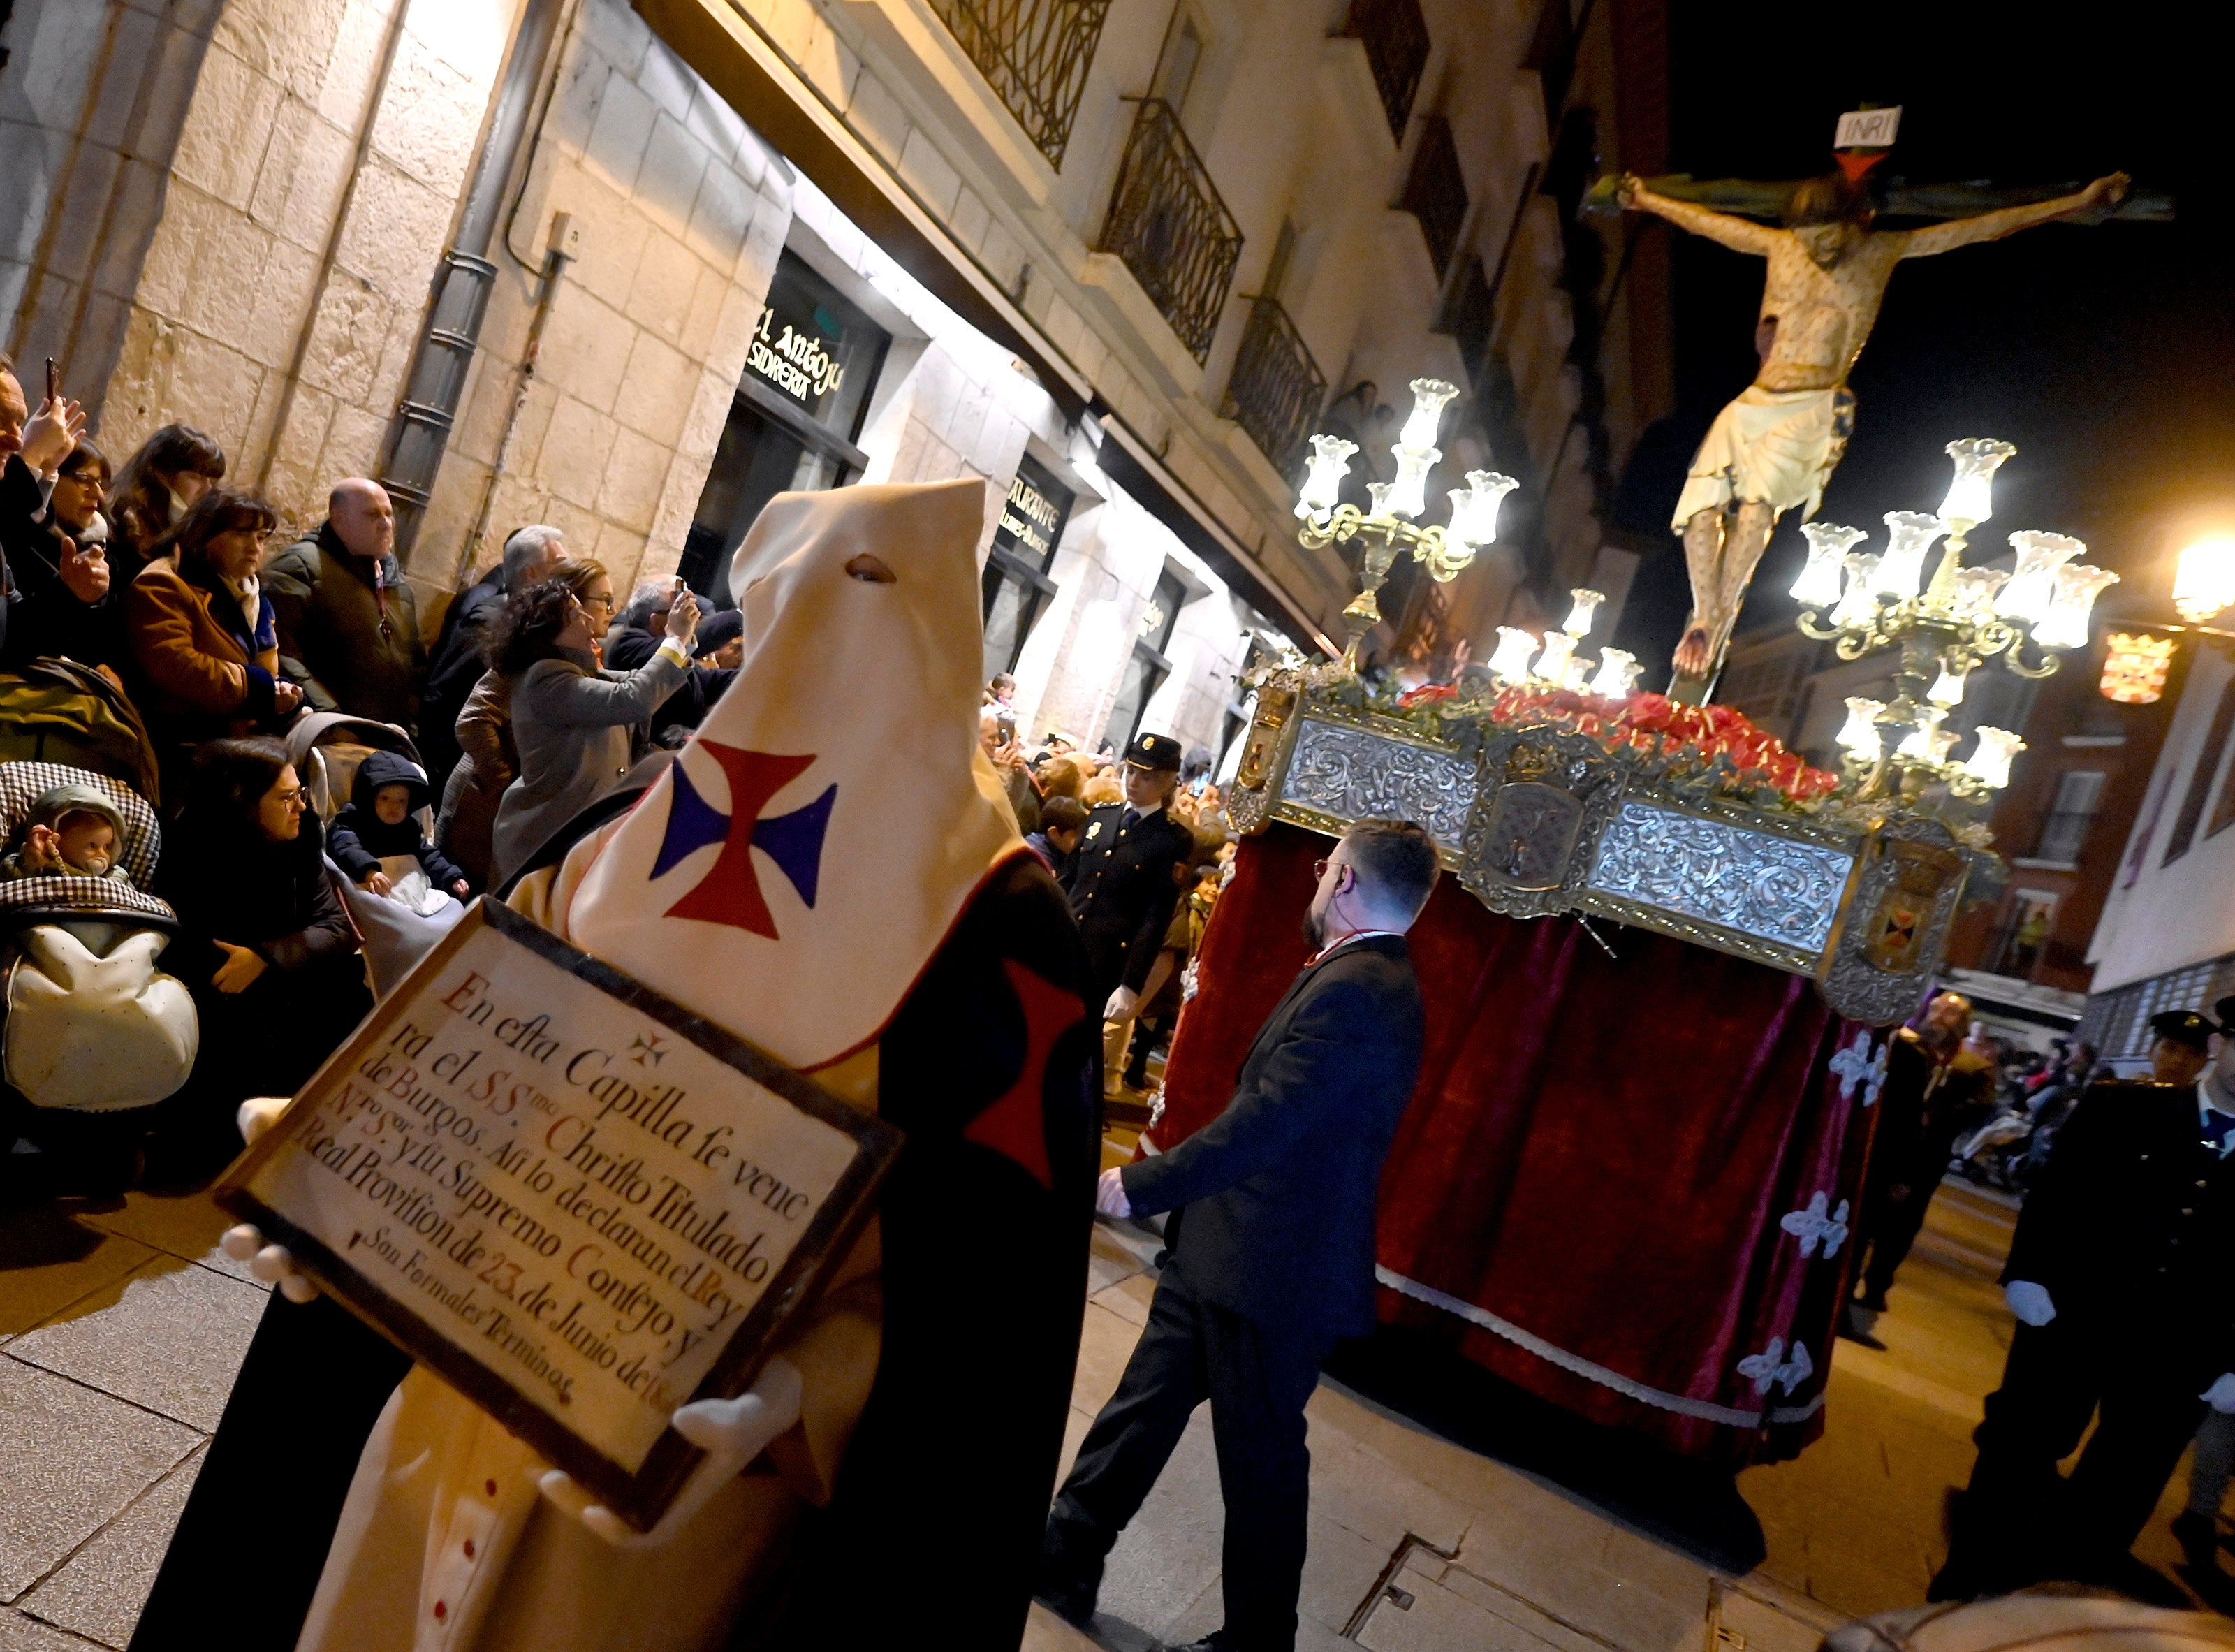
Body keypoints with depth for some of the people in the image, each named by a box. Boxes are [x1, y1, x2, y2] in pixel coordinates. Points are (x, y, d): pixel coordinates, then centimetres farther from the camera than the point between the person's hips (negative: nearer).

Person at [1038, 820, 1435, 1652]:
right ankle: (1064, 1560, 37)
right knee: (1145, 1403, 20)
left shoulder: (1355, 990, -24)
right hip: (1230, 1249, 10)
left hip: (1270, 1271, -10)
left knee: (1261, 1461, 10)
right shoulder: (1366, 977, 9)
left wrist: (1140, 1186, -21)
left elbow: (1264, 1123, -28)